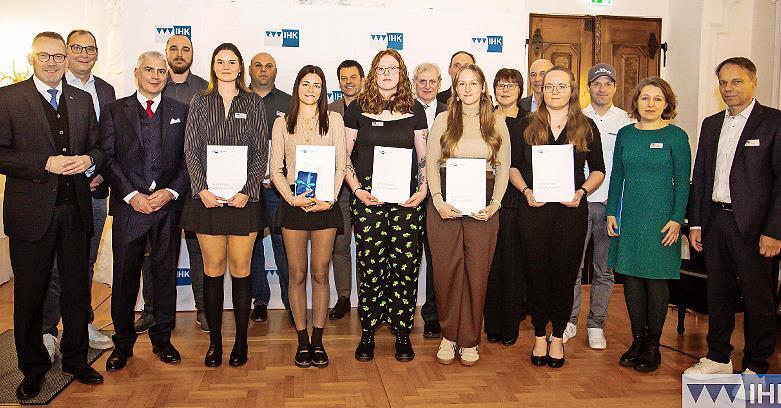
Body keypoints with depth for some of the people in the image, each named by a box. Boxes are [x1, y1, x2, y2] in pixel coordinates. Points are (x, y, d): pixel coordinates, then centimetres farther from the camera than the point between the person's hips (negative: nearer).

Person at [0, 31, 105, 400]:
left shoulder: (82, 100, 11)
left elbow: (97, 146, 15)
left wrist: (88, 160, -7)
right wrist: (46, 164, -18)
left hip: (75, 208, 4)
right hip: (31, 212, -3)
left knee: (77, 289, 12)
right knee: (30, 294, 8)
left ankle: (76, 360, 28)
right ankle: (33, 369, 25)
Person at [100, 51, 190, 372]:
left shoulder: (180, 112, 10)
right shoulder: (114, 111, 8)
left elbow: (188, 159, 5)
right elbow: (107, 159, 1)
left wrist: (171, 191, -9)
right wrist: (132, 195, -10)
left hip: (168, 205, 1)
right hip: (128, 205, -1)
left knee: (166, 274, 7)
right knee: (125, 277, 5)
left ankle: (162, 339, 22)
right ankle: (123, 343, 20)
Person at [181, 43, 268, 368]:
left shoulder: (254, 103, 7)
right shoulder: (199, 103, 10)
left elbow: (261, 152, 3)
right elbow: (190, 150, 5)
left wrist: (248, 191, -9)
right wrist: (201, 188, -8)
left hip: (244, 197, -1)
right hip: (207, 197, 1)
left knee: (240, 269, 2)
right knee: (213, 269, 5)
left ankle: (241, 341, 13)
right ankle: (214, 341, 15)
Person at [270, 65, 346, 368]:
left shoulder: (334, 120, 8)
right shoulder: (283, 123, 9)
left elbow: (341, 166, 3)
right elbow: (275, 169, 5)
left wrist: (330, 198, -10)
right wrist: (291, 197, -10)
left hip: (325, 204, 0)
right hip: (293, 203, 1)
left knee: (320, 273, 3)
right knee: (297, 274, 4)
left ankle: (318, 340, 13)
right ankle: (302, 340, 14)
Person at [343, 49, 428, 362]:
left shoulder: (415, 110, 10)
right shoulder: (357, 109, 7)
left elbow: (424, 157, 12)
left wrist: (423, 191, 0)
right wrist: (357, 189, -5)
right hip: (368, 197, -1)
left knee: (405, 264, 1)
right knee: (369, 263, 0)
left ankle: (402, 332, 14)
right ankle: (368, 333, 14)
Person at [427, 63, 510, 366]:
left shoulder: (497, 122, 9)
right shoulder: (443, 120, 7)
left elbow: (503, 167, 9)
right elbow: (431, 163, 4)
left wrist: (495, 203, -4)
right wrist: (438, 201, -8)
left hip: (482, 205, 0)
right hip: (445, 203, 0)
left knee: (477, 271, 2)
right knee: (446, 270, 2)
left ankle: (469, 340, 15)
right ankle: (448, 335, 18)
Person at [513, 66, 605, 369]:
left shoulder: (586, 127, 7)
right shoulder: (528, 125, 7)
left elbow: (598, 170, 10)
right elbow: (513, 165, 8)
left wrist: (582, 191, -8)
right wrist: (526, 191, -9)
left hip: (571, 210, 0)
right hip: (535, 209, 0)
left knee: (565, 273, 5)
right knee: (537, 272, 4)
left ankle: (558, 337, 21)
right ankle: (540, 336, 19)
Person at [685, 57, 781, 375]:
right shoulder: (711, 124, 13)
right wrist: (695, 223, 9)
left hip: (753, 225, -5)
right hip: (715, 220, 5)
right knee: (718, 293, 14)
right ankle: (718, 358, 28)